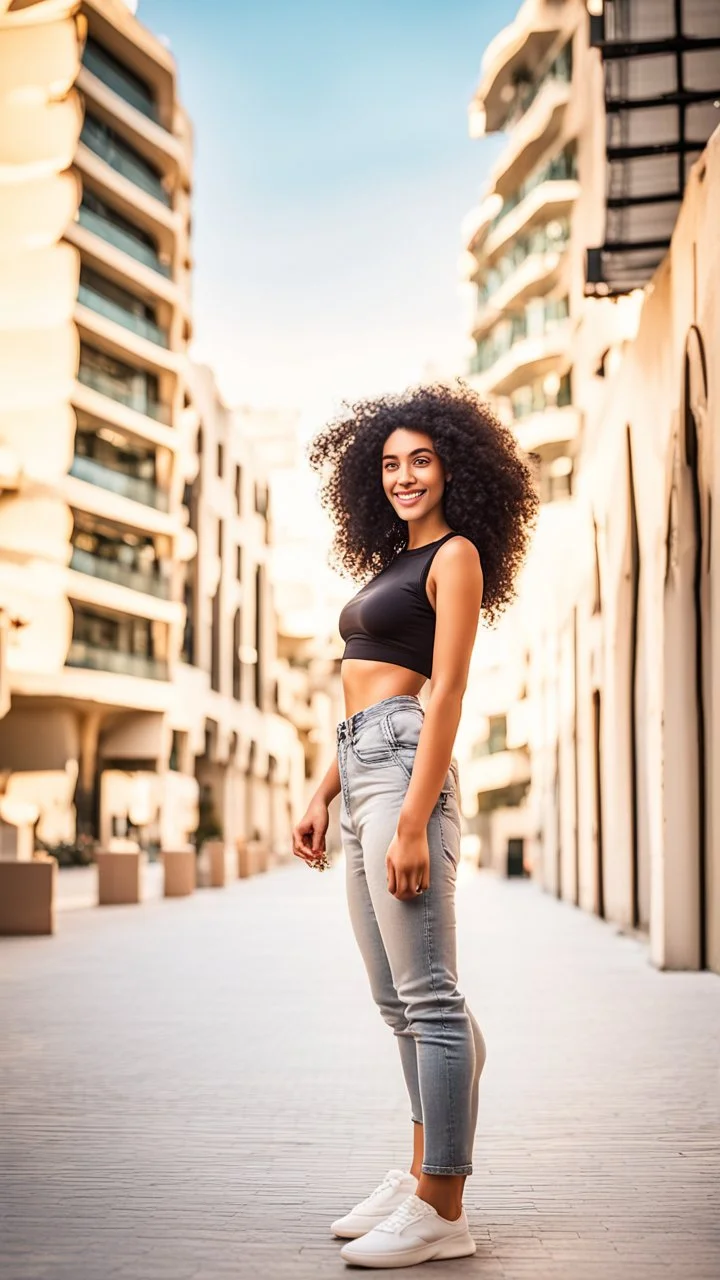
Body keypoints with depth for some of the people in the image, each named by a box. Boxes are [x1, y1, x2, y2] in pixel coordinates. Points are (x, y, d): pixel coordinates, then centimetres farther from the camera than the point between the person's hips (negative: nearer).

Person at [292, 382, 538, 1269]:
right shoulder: (394, 563, 22)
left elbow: (445, 696, -13)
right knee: (397, 998, 13)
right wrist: (323, 795, 17)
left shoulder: (455, 555, -4)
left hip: (407, 767, -10)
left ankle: (442, 1214, -4)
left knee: (427, 995, -8)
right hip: (363, 769, 10)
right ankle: (421, 1176, 22)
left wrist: (413, 822, -19)